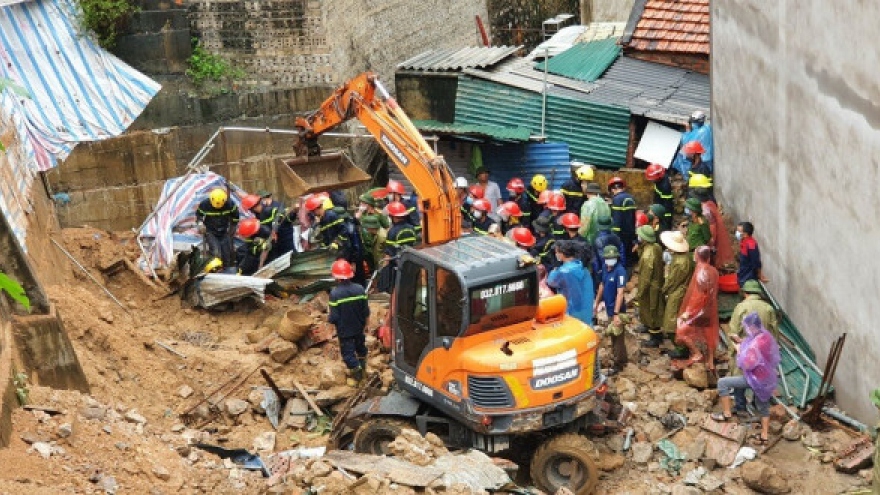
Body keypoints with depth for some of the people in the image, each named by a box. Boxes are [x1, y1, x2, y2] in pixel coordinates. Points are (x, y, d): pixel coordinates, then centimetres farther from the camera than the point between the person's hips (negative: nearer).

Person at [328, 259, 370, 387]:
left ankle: (356, 377, 22)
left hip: (344, 330, -5)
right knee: (360, 348, 27)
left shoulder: (335, 293, -26)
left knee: (348, 353, 13)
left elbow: (334, 317, -23)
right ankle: (361, 369, 48)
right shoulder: (359, 289, -13)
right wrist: (363, 321, 13)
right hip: (359, 327, 5)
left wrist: (329, 320, -2)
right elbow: (366, 311, -5)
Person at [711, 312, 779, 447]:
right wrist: (742, 342, 8)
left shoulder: (757, 344, -30)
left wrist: (739, 351, -10)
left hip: (757, 379, -9)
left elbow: (746, 364, -25)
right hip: (767, 378, 9)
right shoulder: (765, 336, -2)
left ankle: (726, 414, 7)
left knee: (722, 383, -5)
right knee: (763, 406, 25)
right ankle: (764, 436, 38)